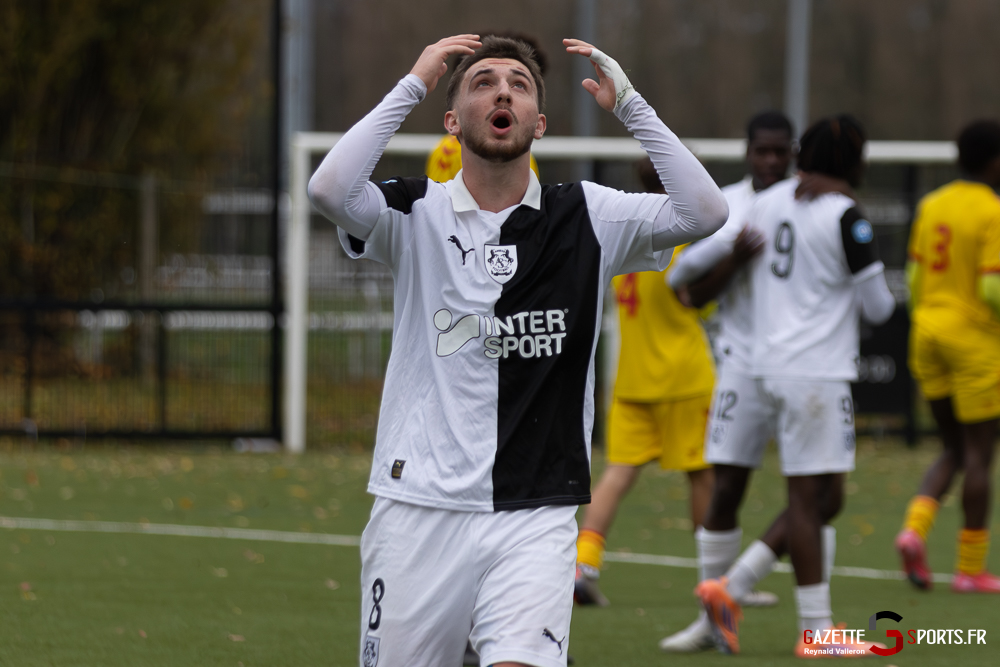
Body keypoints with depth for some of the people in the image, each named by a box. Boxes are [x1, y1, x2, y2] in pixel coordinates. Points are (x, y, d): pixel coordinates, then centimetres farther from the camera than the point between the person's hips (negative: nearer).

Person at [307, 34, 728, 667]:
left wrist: (629, 104, -6)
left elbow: (705, 211, -6)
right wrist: (412, 86, -11)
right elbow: (330, 189, -17)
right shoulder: (418, 214, 3)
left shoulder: (586, 217, 7)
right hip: (420, 513, 0)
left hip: (536, 518, 0)